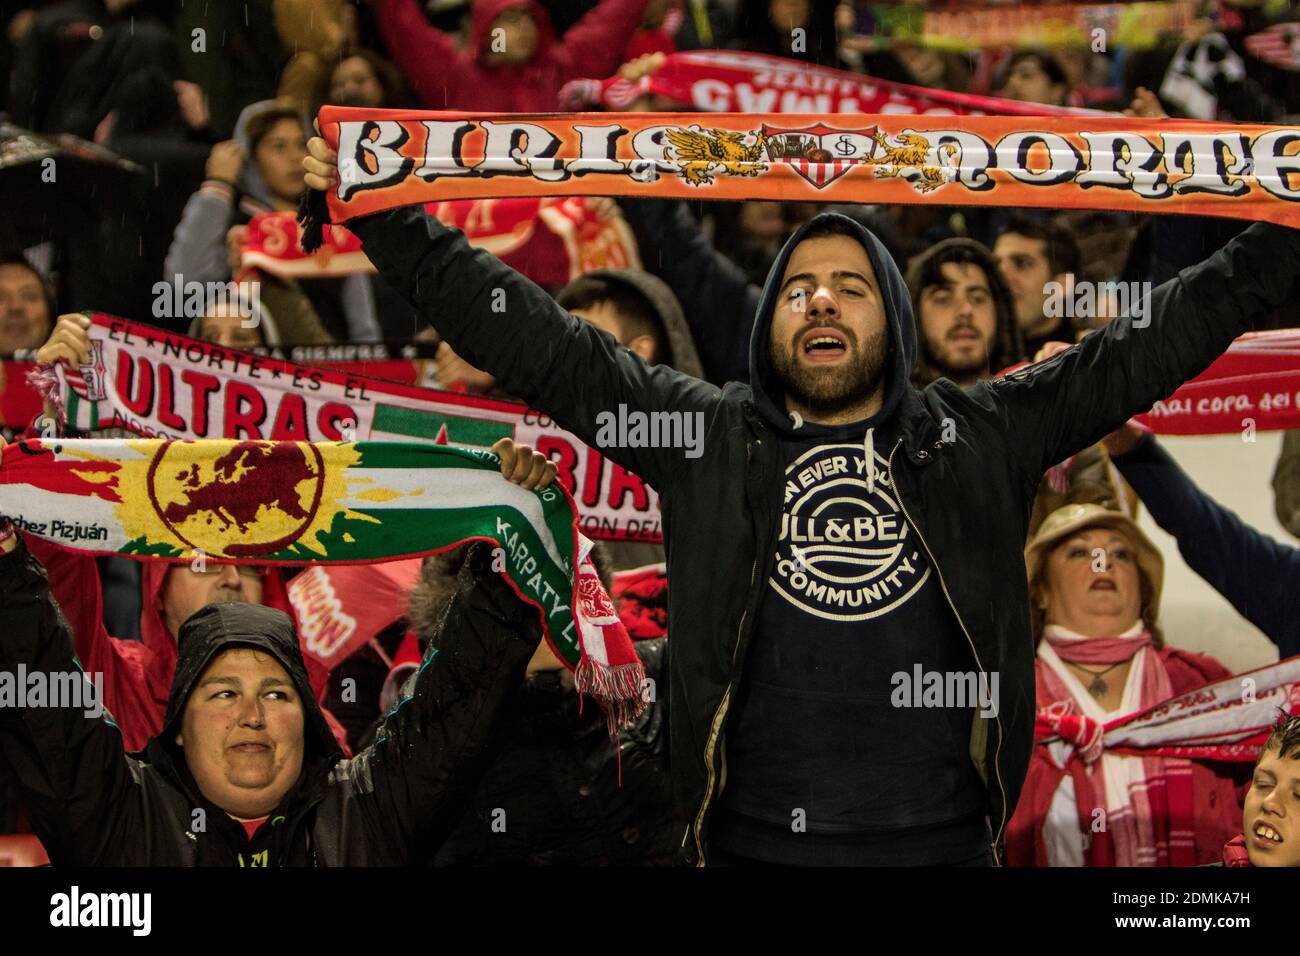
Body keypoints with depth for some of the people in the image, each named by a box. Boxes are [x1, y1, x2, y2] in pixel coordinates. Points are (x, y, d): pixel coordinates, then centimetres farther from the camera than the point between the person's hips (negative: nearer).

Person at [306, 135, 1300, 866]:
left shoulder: (977, 437, 9)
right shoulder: (711, 437, 7)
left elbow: (1144, 347, 9)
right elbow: (534, 339, 4)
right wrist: (386, 218, -2)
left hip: (942, 839, 1)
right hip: (754, 838, 0)